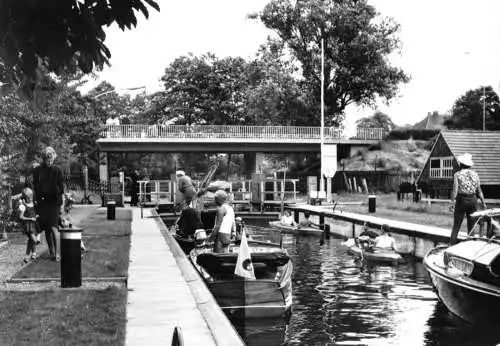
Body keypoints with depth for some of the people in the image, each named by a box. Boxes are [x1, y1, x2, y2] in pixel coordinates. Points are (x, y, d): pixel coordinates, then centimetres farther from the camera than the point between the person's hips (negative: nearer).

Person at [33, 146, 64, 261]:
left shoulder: (56, 171, -1)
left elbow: (61, 190, 0)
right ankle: (51, 253, 18)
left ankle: (56, 254, -10)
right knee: (47, 229, 8)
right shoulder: (37, 171, 4)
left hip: (54, 202, -3)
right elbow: (35, 188, 10)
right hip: (42, 202, 3)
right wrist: (36, 202, 6)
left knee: (53, 227, -12)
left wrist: (62, 205, -3)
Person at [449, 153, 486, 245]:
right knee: (471, 226, 11)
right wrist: (483, 202, 10)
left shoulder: (457, 174, -6)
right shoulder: (474, 174, 4)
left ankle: (451, 245, -3)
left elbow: (455, 190, -13)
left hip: (461, 200, -3)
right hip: (473, 200, 3)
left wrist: (451, 203, -11)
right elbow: (479, 190, 4)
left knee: (456, 226, 2)